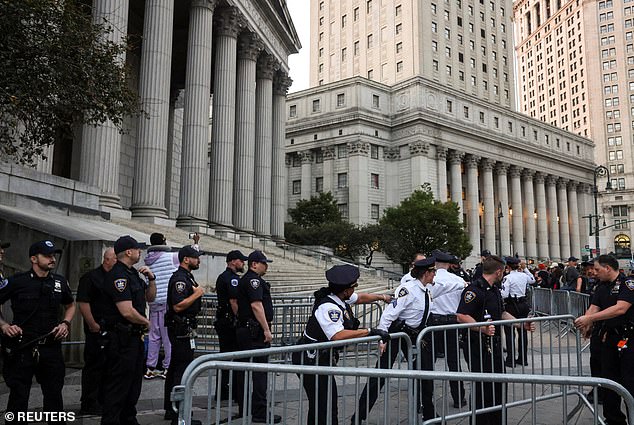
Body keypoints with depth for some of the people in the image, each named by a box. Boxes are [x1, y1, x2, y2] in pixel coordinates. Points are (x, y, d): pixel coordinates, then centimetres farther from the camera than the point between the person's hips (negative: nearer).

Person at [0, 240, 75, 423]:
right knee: (18, 396, 8)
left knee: (54, 395, 12)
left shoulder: (60, 281, 5)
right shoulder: (17, 281, -7)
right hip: (22, 348, -3)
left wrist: (65, 323, 4)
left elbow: (70, 305, 20)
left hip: (51, 347, 3)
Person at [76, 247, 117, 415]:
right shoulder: (91, 277, -8)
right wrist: (93, 326, -17)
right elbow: (83, 303, -15)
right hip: (98, 331, -8)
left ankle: (102, 400, 26)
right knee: (94, 366, 0)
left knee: (108, 368, 14)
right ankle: (89, 405, 10)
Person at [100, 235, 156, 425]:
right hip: (121, 339, -10)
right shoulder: (117, 275, -19)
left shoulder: (133, 274, 12)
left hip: (135, 337, 10)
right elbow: (127, 311, -26)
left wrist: (151, 279, 3)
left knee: (134, 382, 19)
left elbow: (150, 297, 20)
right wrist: (146, 322, -9)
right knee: (118, 384, -2)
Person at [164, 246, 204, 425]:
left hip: (181, 330, 11)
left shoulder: (186, 277, 17)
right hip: (182, 330, -11)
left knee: (175, 368, 16)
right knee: (183, 370, -9)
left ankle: (170, 409, 26)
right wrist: (197, 294, -19)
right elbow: (178, 306, -26)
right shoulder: (180, 279, -17)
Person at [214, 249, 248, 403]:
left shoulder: (221, 277, 18)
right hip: (231, 322, -10)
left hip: (221, 321, 10)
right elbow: (234, 301, -21)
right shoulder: (233, 278, -14)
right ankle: (236, 392, 3)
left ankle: (222, 392, 20)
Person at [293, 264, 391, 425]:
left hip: (323, 357, 9)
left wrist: (382, 296, 38)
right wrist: (370, 331, -31)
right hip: (311, 360, -9)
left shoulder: (340, 298, 3)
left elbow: (360, 298, 24)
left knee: (329, 402, 13)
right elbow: (338, 335, -38)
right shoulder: (328, 307, -26)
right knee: (323, 408, -6)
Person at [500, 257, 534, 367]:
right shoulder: (524, 275, 4)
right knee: (523, 331, 13)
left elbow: (504, 295, -20)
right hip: (523, 304, 6)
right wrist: (525, 268, 26)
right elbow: (533, 279, 28)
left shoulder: (507, 278, -14)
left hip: (512, 306, -6)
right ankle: (523, 359, 20)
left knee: (510, 333, 1)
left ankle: (511, 360, 3)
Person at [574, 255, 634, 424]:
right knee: (609, 379, 13)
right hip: (608, 338, 7)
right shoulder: (601, 289, 11)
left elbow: (620, 308, -25)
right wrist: (586, 324, -17)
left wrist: (590, 318, -27)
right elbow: (593, 309, 2)